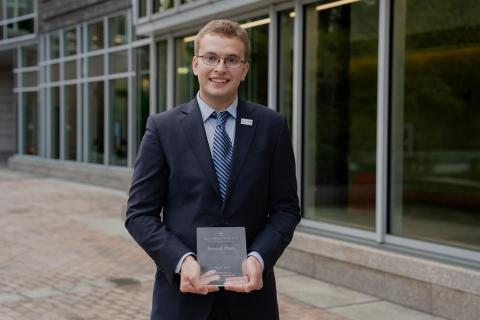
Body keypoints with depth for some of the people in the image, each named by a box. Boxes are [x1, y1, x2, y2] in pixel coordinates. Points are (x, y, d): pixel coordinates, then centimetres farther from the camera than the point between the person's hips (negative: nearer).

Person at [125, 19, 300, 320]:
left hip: (250, 290, 1)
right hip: (183, 293, -1)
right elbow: (140, 213, -2)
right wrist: (181, 260, -16)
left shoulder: (272, 126, 1)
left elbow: (286, 208, 2)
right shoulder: (163, 127, -1)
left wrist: (259, 258, -13)